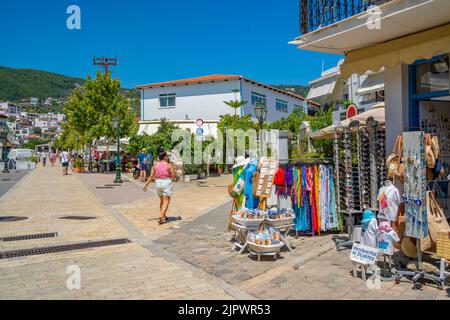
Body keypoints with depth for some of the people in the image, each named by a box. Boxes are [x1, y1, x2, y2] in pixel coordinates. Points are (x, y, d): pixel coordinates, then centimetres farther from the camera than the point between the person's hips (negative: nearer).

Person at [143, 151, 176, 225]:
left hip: (158, 183, 5)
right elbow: (173, 176, -11)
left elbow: (151, 176, -1)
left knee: (162, 200, 21)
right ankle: (161, 217, -17)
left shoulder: (155, 165, 3)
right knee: (166, 201, -3)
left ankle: (164, 216, 29)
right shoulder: (169, 165, -9)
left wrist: (146, 185, 2)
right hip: (167, 183, -5)